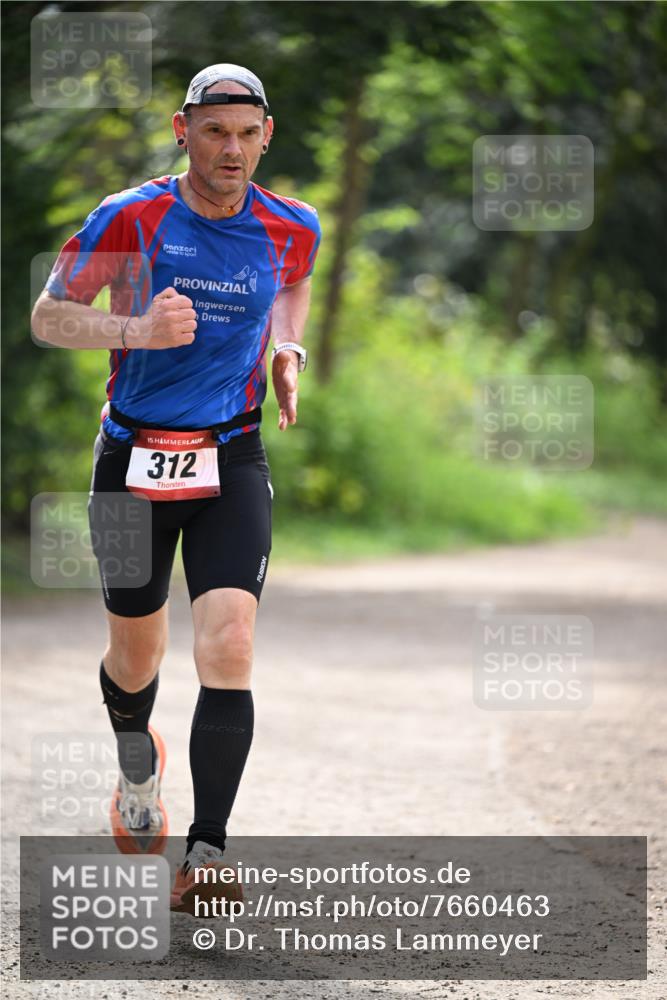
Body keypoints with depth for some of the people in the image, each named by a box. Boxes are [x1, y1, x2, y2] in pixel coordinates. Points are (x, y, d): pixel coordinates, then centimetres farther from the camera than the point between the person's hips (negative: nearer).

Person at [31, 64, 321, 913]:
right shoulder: (130, 218, -9)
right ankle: (137, 762, 48)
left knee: (228, 649, -17)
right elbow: (47, 316, -6)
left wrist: (288, 350, 6)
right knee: (135, 658, 13)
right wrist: (138, 330, -22)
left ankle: (207, 853, -16)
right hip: (133, 459, 0)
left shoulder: (292, 228, -1)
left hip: (230, 461, 0)